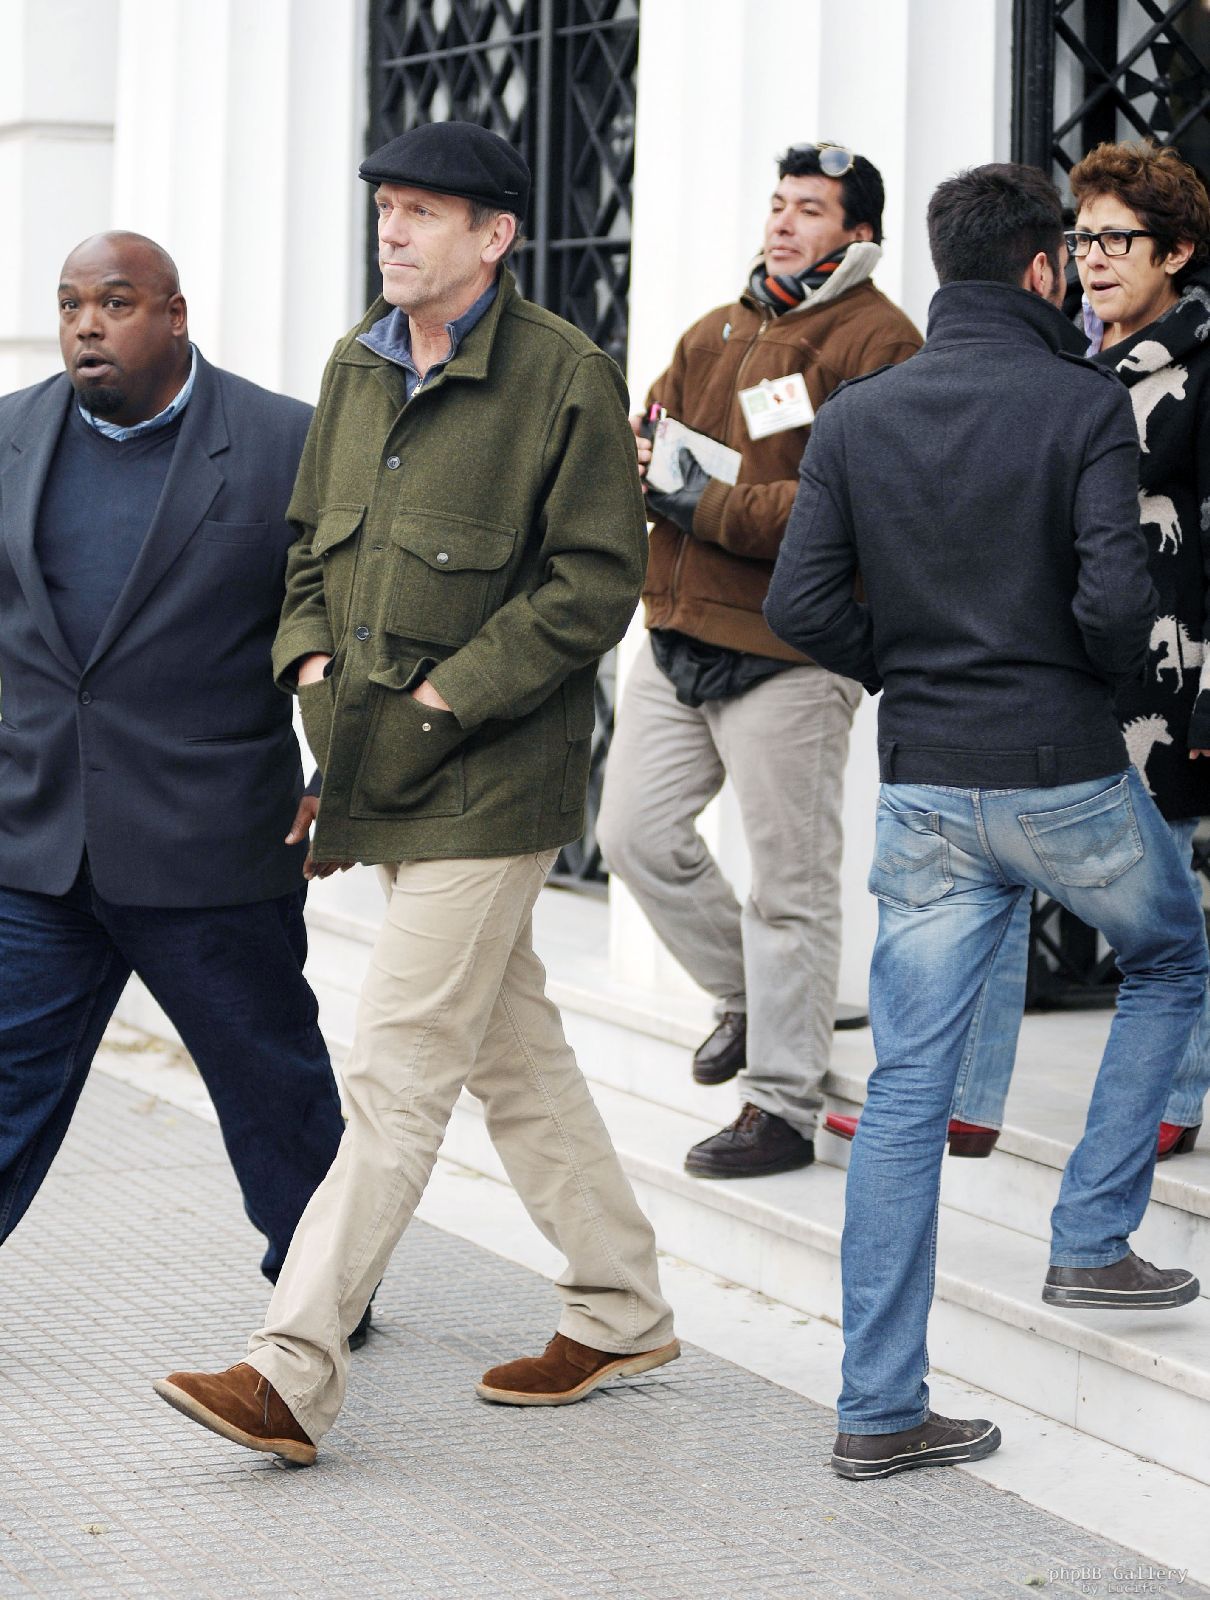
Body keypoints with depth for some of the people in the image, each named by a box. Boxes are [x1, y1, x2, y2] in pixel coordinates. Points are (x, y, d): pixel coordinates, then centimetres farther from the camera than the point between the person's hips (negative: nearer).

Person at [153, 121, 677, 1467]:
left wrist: (451, 691, -17)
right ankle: (622, 1314, 27)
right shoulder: (357, 366, 11)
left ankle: (292, 1372, -9)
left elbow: (595, 580, -13)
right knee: (513, 1053, 15)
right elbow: (310, 535, 20)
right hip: (382, 772, 8)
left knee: (395, 1073, -9)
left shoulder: (566, 378, -11)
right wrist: (307, 652, 2)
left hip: (486, 779, -8)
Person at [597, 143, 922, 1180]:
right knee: (636, 833, 9)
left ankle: (783, 1106, 9)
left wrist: (711, 506, -19)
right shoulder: (717, 333, 16)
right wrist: (636, 463, -7)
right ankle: (749, 996, 31)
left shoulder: (878, 344, -9)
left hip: (789, 655, -8)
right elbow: (647, 432, 18)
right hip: (680, 635, 8)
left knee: (791, 882, 0)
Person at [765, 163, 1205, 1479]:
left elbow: (800, 603, -3)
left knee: (908, 1082, 4)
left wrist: (903, 674, 12)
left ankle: (880, 1408, 4)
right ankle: (1090, 1243, 20)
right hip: (1066, 776, -3)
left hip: (923, 789, 4)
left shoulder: (857, 416, 3)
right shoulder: (1083, 404, -9)